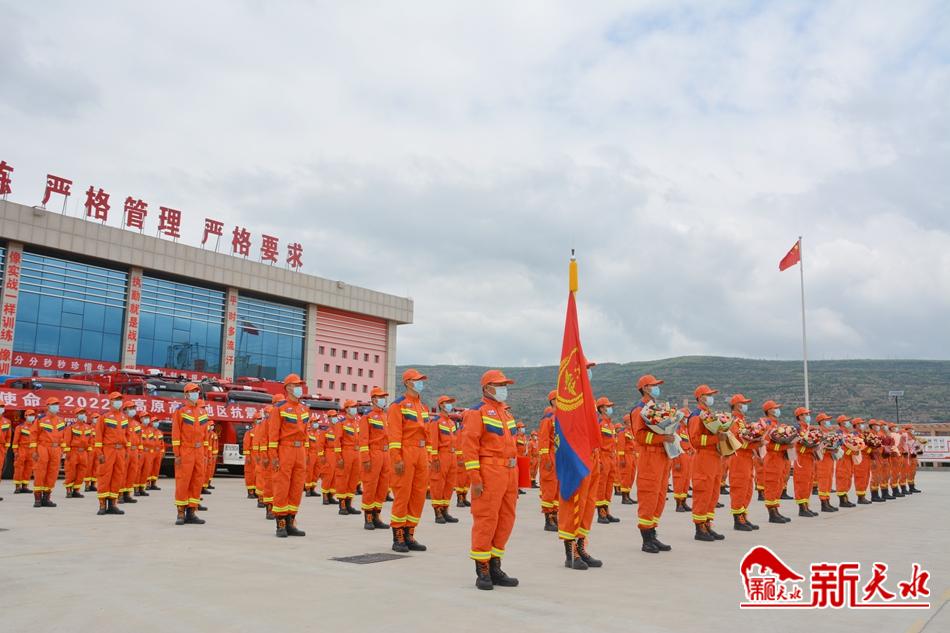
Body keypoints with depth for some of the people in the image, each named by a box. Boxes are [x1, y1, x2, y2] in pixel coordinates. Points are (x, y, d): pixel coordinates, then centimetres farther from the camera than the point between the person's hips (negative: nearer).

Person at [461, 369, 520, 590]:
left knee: (506, 520, 9)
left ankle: (495, 568, 20)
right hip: (489, 473, -8)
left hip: (509, 472, 8)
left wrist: (514, 477, 18)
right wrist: (475, 478, -18)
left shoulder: (506, 413, 19)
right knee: (486, 520, -5)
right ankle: (482, 571, 5)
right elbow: (469, 445, -13)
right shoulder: (477, 412, -6)